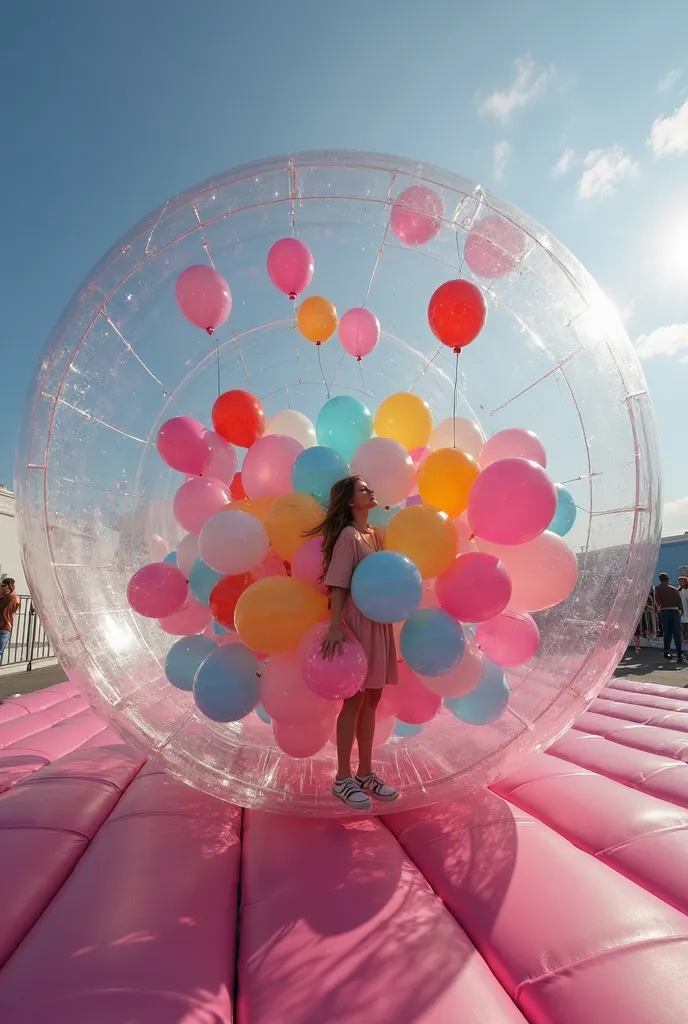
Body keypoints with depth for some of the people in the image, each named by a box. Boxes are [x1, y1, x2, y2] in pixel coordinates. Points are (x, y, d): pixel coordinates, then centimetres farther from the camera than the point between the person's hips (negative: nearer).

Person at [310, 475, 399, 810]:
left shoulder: (376, 534, 13)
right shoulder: (348, 536, -11)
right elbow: (338, 585, -17)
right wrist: (335, 625, -25)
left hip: (379, 622, 8)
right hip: (356, 622, -8)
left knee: (372, 699, 13)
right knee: (355, 699, 0)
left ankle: (365, 773, 25)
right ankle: (343, 778, 14)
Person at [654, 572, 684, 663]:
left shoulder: (658, 588, 6)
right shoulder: (674, 589, 12)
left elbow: (656, 600, -4)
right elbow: (679, 600, 4)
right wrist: (681, 610, 12)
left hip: (664, 611, -1)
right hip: (675, 611, 1)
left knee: (667, 632, 7)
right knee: (677, 633, 0)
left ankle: (667, 651, 5)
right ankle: (679, 653, -8)